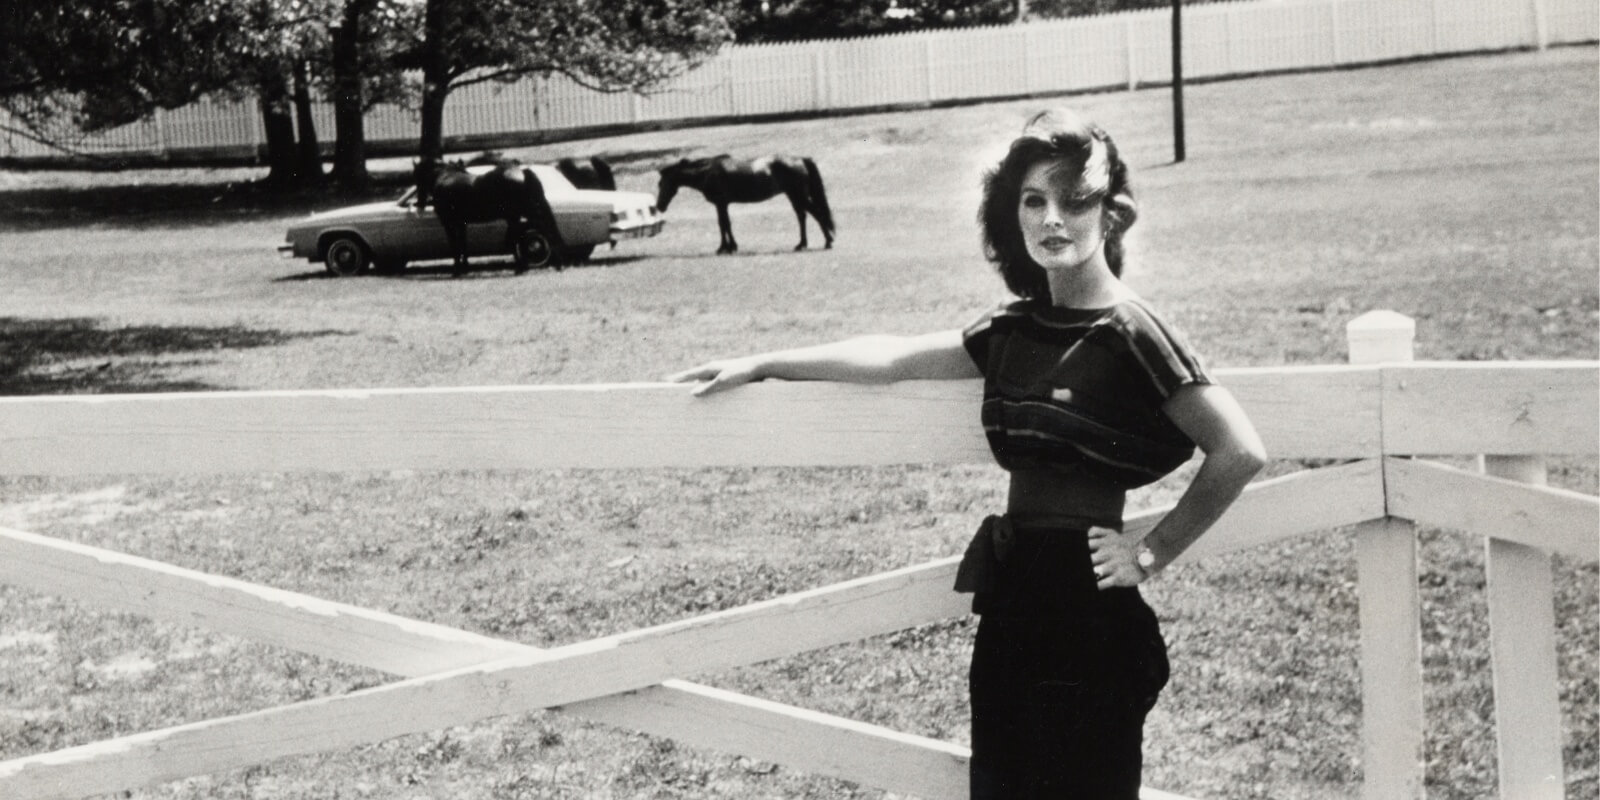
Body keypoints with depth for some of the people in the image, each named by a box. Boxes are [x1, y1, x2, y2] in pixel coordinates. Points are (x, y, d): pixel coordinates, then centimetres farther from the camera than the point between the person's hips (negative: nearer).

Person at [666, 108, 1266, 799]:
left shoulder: (1129, 332, -11)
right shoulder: (1015, 329, 10)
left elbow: (1240, 451, -16)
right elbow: (892, 356, 17)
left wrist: (1152, 554, -10)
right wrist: (759, 366, 19)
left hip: (1087, 612, -7)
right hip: (1009, 608, 7)